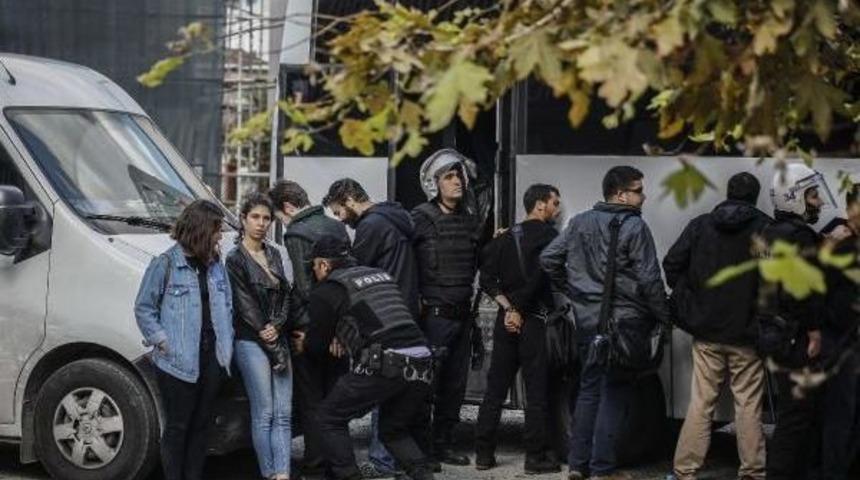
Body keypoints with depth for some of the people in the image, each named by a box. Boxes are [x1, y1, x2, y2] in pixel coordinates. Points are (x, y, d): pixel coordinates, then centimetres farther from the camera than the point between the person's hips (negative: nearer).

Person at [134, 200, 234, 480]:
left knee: (201, 425, 12)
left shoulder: (215, 266, 10)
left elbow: (227, 307, 17)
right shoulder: (165, 265, -8)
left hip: (212, 359, 6)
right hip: (177, 362, -6)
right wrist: (161, 341, -13)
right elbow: (143, 309, -5)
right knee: (177, 426, 1)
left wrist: (227, 345, 8)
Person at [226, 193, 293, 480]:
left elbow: (285, 295, 11)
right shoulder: (235, 259, -4)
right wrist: (275, 349, -9)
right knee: (264, 414, -5)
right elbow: (246, 306, -7)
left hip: (278, 340, 6)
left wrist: (276, 327, -10)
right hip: (251, 342, -6)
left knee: (283, 414, -2)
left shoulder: (273, 254, 15)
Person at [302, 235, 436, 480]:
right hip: (422, 363, 6)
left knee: (331, 417, 13)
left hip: (384, 365, -6)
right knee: (394, 431, 25)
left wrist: (303, 343, 36)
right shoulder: (381, 274, 23)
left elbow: (317, 344, 15)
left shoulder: (326, 291, 5)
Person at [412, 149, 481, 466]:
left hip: (462, 315, 6)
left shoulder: (470, 219, 12)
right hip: (433, 315, -6)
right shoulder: (421, 219, -7)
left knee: (455, 384, 11)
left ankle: (443, 445, 22)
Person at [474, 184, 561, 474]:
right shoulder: (548, 236, -7)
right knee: (537, 390, 0)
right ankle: (536, 456, 1)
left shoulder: (508, 236, 12)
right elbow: (537, 277, -19)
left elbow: (487, 276, 4)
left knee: (495, 388, 9)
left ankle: (484, 453, 11)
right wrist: (518, 309, -11)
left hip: (506, 319, 6)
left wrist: (507, 305, -3)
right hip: (534, 320, -6)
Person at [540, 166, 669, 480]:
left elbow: (548, 259, 9)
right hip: (624, 321, -6)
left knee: (588, 390, 14)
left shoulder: (580, 223, 8)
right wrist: (665, 316, -2)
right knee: (614, 394, 0)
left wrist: (573, 289, 18)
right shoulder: (634, 226, -11)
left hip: (587, 320, 6)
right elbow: (649, 279, -12)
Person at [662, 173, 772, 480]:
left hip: (706, 331, 2)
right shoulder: (765, 228, -5)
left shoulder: (700, 226, 3)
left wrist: (689, 308, 8)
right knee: (749, 406, 4)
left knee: (700, 404, 6)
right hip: (747, 334, -2)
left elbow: (671, 265, 0)